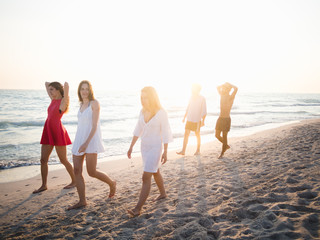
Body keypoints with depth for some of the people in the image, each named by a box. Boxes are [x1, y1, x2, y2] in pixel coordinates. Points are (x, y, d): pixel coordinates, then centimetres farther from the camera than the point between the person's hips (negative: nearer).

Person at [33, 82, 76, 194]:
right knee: (43, 160, 6)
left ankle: (74, 181, 17)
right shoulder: (53, 100, 15)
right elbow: (46, 83, 28)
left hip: (58, 133, -8)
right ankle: (44, 185, 16)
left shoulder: (64, 101, -6)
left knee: (63, 160, 1)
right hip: (48, 133, 8)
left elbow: (66, 85, -20)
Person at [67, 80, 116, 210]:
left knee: (92, 172, -5)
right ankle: (82, 201, 8)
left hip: (91, 140, -7)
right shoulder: (81, 105, 14)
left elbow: (95, 126, -16)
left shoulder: (94, 103, -8)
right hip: (80, 140, 7)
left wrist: (86, 143, -25)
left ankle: (111, 183, 22)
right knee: (77, 171, 0)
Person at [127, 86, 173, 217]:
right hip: (144, 147, 7)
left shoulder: (161, 113, -17)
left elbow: (165, 133, -13)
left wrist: (165, 152, -13)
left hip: (156, 147, -7)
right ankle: (163, 194, 45)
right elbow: (138, 130, 8)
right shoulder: (143, 112, 1)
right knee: (155, 172, 23)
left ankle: (138, 208, -6)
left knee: (146, 177, -10)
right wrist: (131, 147, 8)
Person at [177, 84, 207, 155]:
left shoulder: (202, 98, -8)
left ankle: (198, 150, 23)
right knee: (186, 134, -2)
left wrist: (203, 120, -14)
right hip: (189, 119, 5)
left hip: (197, 120, -4)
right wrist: (184, 117, 16)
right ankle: (183, 151, -1)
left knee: (197, 135, 8)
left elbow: (204, 111, -8)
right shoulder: (191, 97, 7)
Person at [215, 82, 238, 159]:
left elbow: (236, 88, -28)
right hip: (220, 118, 7)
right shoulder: (222, 95, 9)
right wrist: (224, 84, 8)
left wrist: (228, 84, -14)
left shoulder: (231, 97, -11)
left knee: (224, 136, 1)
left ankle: (222, 153, 10)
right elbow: (218, 87, 24)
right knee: (217, 135, 11)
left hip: (226, 119, -7)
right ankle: (226, 146, 34)